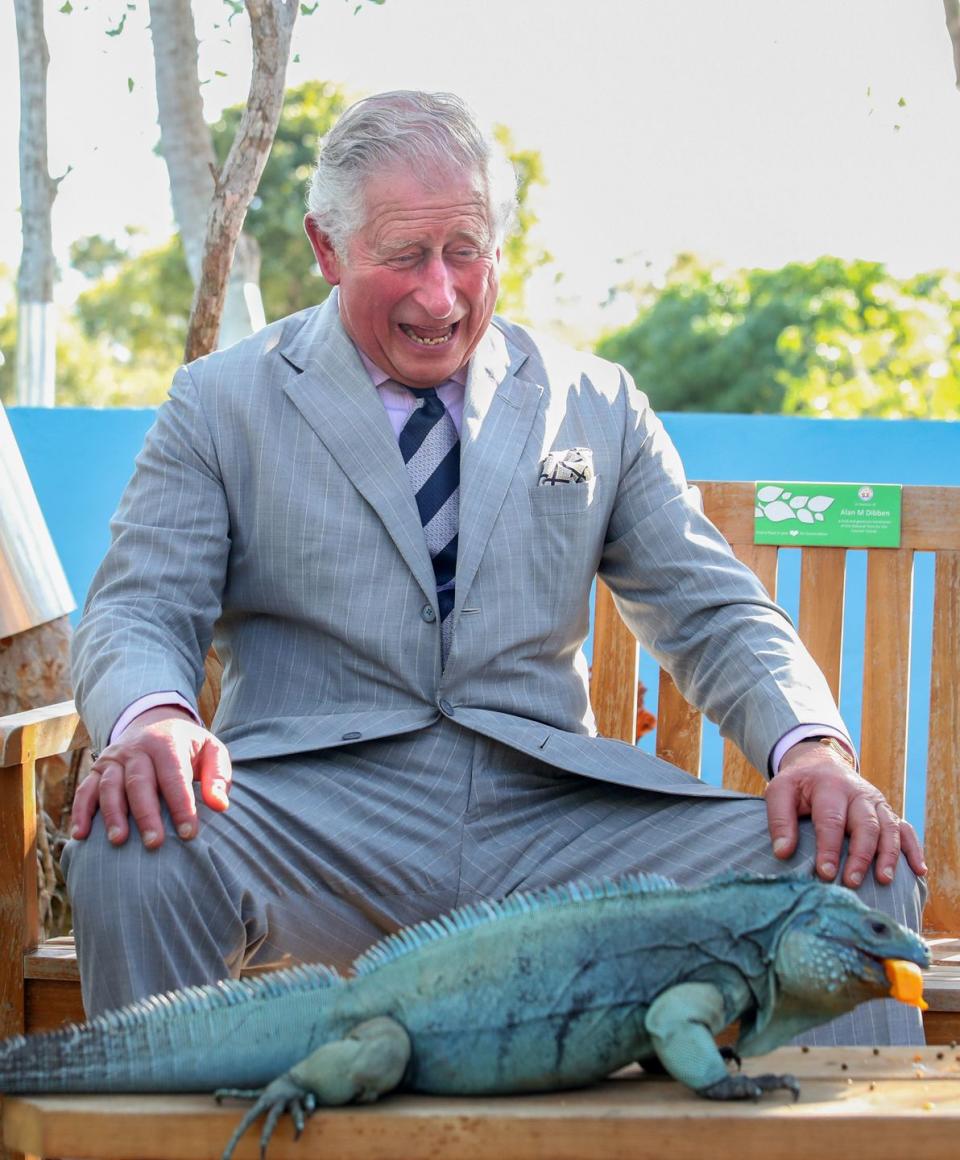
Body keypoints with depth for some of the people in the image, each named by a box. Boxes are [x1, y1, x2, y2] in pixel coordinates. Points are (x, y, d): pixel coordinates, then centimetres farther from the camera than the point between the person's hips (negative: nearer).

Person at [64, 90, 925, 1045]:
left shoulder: (597, 406, 17)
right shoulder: (221, 405, 10)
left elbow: (713, 615, 15)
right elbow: (137, 612, 4)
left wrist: (810, 744, -9)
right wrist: (151, 718, -23)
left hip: (555, 830, 2)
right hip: (319, 817, -1)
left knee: (860, 869, -20)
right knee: (126, 852, -34)